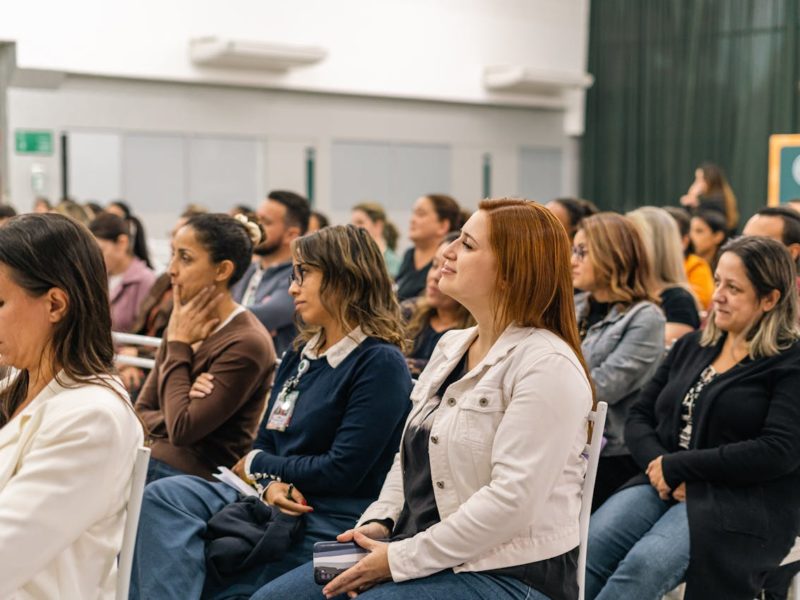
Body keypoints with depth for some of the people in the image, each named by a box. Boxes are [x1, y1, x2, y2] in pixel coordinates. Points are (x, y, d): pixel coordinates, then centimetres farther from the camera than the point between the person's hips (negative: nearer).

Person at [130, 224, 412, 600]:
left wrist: (256, 465, -1)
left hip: (329, 526, -7)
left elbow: (343, 471, -15)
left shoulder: (380, 364, -9)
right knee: (165, 496, -20)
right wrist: (272, 484, -9)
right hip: (274, 506, 7)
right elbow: (264, 440, 16)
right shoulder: (299, 355, 17)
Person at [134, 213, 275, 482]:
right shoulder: (183, 325, 9)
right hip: (152, 463, 7)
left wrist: (178, 344, -9)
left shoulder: (246, 343, -14)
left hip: (196, 477, -7)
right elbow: (141, 412, 12)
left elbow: (182, 430, -17)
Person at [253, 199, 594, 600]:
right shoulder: (450, 346, 12)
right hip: (426, 557, 8)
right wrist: (378, 523, 1)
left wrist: (400, 559, -19)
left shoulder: (547, 365, -16)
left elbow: (512, 499, -23)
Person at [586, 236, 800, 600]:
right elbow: (639, 417, 15)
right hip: (664, 485, 6)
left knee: (646, 563, -33)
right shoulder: (691, 346, 17)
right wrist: (657, 464, -8)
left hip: (743, 504, -5)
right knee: (586, 548, -25)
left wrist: (677, 466, -13)